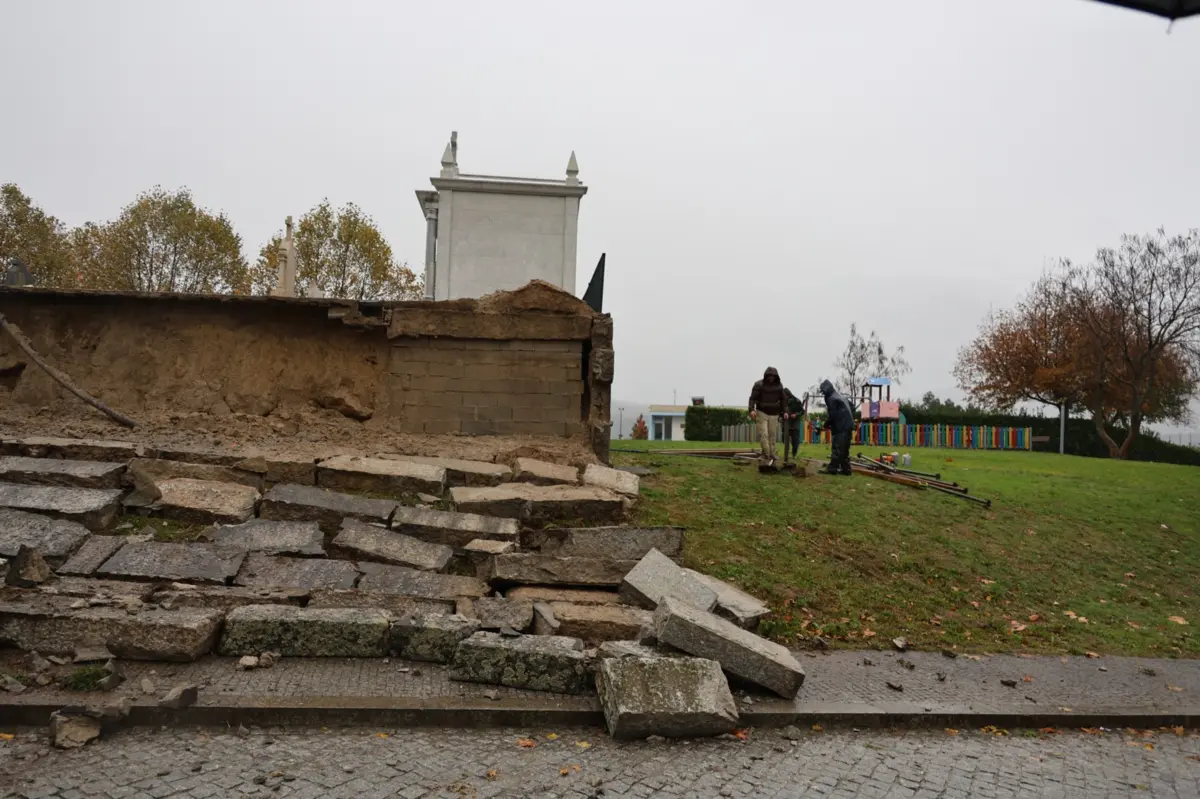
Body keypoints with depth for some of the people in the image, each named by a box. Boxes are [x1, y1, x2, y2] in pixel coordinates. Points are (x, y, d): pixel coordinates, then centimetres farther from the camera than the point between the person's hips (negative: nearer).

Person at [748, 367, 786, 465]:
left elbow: (782, 400, 13)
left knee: (772, 435, 2)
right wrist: (752, 409, -29)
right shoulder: (759, 385, -8)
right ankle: (767, 456, -11)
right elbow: (753, 398, -14)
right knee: (763, 434, -12)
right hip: (762, 413, -3)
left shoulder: (779, 385, 5)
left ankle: (771, 456, 7)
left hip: (774, 414, 3)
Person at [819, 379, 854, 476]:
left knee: (837, 448, -9)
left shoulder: (831, 399, -10)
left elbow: (832, 414, -15)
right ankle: (845, 469, 12)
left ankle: (832, 468, -9)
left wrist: (826, 423, 1)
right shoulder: (839, 397, 21)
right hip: (848, 425, 10)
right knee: (844, 449, 12)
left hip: (841, 427, -10)